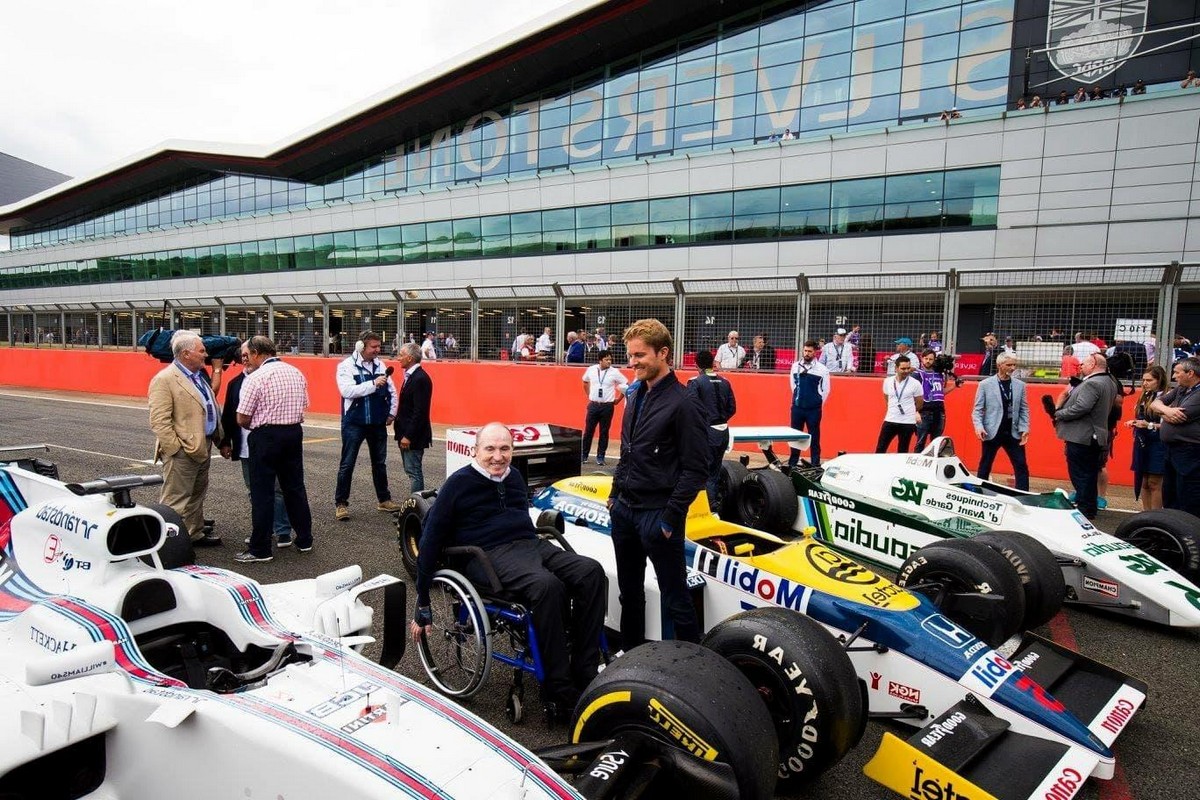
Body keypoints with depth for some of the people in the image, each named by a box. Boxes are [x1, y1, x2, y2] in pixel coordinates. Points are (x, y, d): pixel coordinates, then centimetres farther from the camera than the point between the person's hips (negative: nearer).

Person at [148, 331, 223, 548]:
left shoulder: (200, 375, 12)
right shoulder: (164, 380, -14)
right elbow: (159, 421, -18)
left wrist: (220, 439, 14)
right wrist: (176, 449, -19)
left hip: (202, 447, 9)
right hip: (182, 452, -9)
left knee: (197, 495, 20)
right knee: (176, 500, -1)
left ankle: (195, 533, 32)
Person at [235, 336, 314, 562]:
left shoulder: (255, 378, -13)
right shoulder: (296, 373, 7)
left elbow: (242, 419, -11)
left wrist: (255, 427, 8)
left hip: (266, 436, -6)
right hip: (294, 433, 6)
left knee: (262, 493, 1)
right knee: (295, 487, 15)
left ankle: (260, 549, 7)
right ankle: (304, 540, 23)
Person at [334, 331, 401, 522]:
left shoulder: (380, 364, 5)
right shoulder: (346, 365, -9)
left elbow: (392, 390, 12)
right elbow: (347, 391, -24)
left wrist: (392, 413, 7)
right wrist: (374, 384, -27)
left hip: (378, 423, 5)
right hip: (354, 423, -5)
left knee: (379, 463, 15)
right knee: (347, 464, 2)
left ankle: (384, 500, 27)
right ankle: (341, 503, 12)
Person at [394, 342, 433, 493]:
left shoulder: (420, 378, -18)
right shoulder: (410, 376, 12)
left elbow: (420, 411, -22)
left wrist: (408, 436, -21)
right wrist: (402, 432, 13)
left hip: (413, 435, -10)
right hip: (406, 433, 10)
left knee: (414, 471, -5)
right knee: (411, 470, 15)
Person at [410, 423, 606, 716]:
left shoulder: (513, 477, 19)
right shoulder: (459, 483, 1)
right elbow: (431, 540, 2)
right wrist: (422, 606, 2)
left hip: (531, 544, 7)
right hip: (491, 553, -7)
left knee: (591, 571, -19)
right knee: (547, 585, -35)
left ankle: (586, 674, -17)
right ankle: (559, 693, -26)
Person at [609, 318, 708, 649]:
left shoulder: (683, 404, -14)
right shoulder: (636, 395, 9)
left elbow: (696, 470, -15)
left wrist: (671, 518, -17)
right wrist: (615, 493, 13)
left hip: (657, 515, -8)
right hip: (624, 509, 8)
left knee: (674, 597, 3)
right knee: (629, 590, 19)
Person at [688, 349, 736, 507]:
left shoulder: (695, 382, -10)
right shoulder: (724, 382, 7)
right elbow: (732, 408, 8)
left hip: (706, 432, -6)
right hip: (723, 431, 6)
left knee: (705, 470, 0)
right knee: (716, 470, 18)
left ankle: (710, 508, -4)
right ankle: (714, 502, 28)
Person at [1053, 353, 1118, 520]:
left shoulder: (1092, 383, -19)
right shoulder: (1109, 382, 13)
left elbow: (1080, 408, -27)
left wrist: (1058, 414, -14)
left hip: (1081, 437, -10)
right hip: (1095, 436, 10)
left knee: (1080, 475, -3)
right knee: (1090, 475, 16)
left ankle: (1084, 510, 1)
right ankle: (1090, 509, 24)